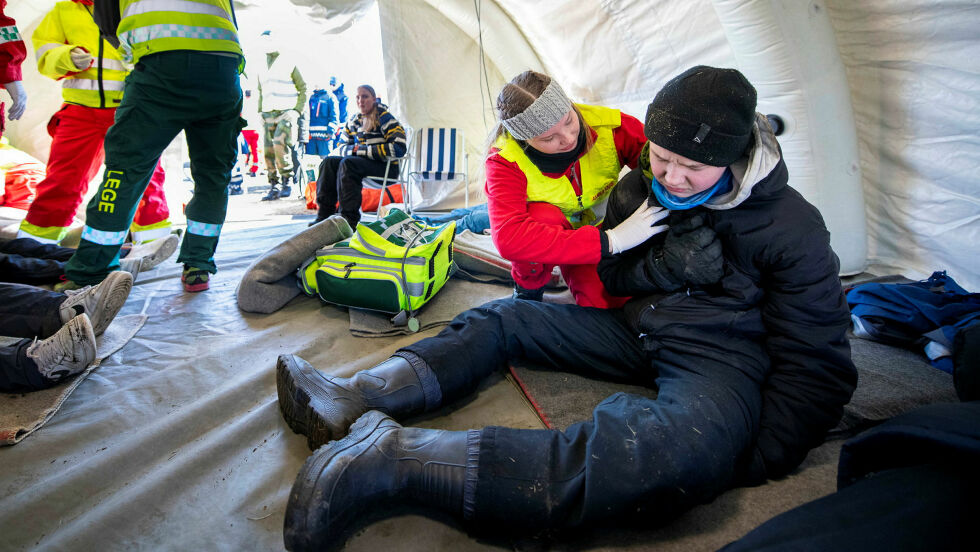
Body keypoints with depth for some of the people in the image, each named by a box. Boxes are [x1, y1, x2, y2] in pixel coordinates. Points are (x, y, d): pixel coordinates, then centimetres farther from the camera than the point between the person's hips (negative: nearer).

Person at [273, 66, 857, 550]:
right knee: (503, 319, -1)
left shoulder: (791, 226, -12)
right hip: (638, 329, 7)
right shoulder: (642, 188, 1)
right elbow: (611, 276, 9)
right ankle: (356, 400, -17)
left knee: (682, 454, -41)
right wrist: (663, 263, -14)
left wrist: (761, 463, -21)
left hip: (721, 357, -6)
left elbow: (815, 362, -10)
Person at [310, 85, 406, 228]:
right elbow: (343, 148, 19)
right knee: (329, 162, -10)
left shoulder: (384, 118, -7)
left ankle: (349, 218, -33)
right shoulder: (353, 121, 14)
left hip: (387, 167, -7)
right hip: (363, 162, 7)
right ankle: (324, 213, -17)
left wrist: (363, 149, -17)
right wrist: (354, 149, -9)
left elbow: (399, 148, -19)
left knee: (347, 163, -30)